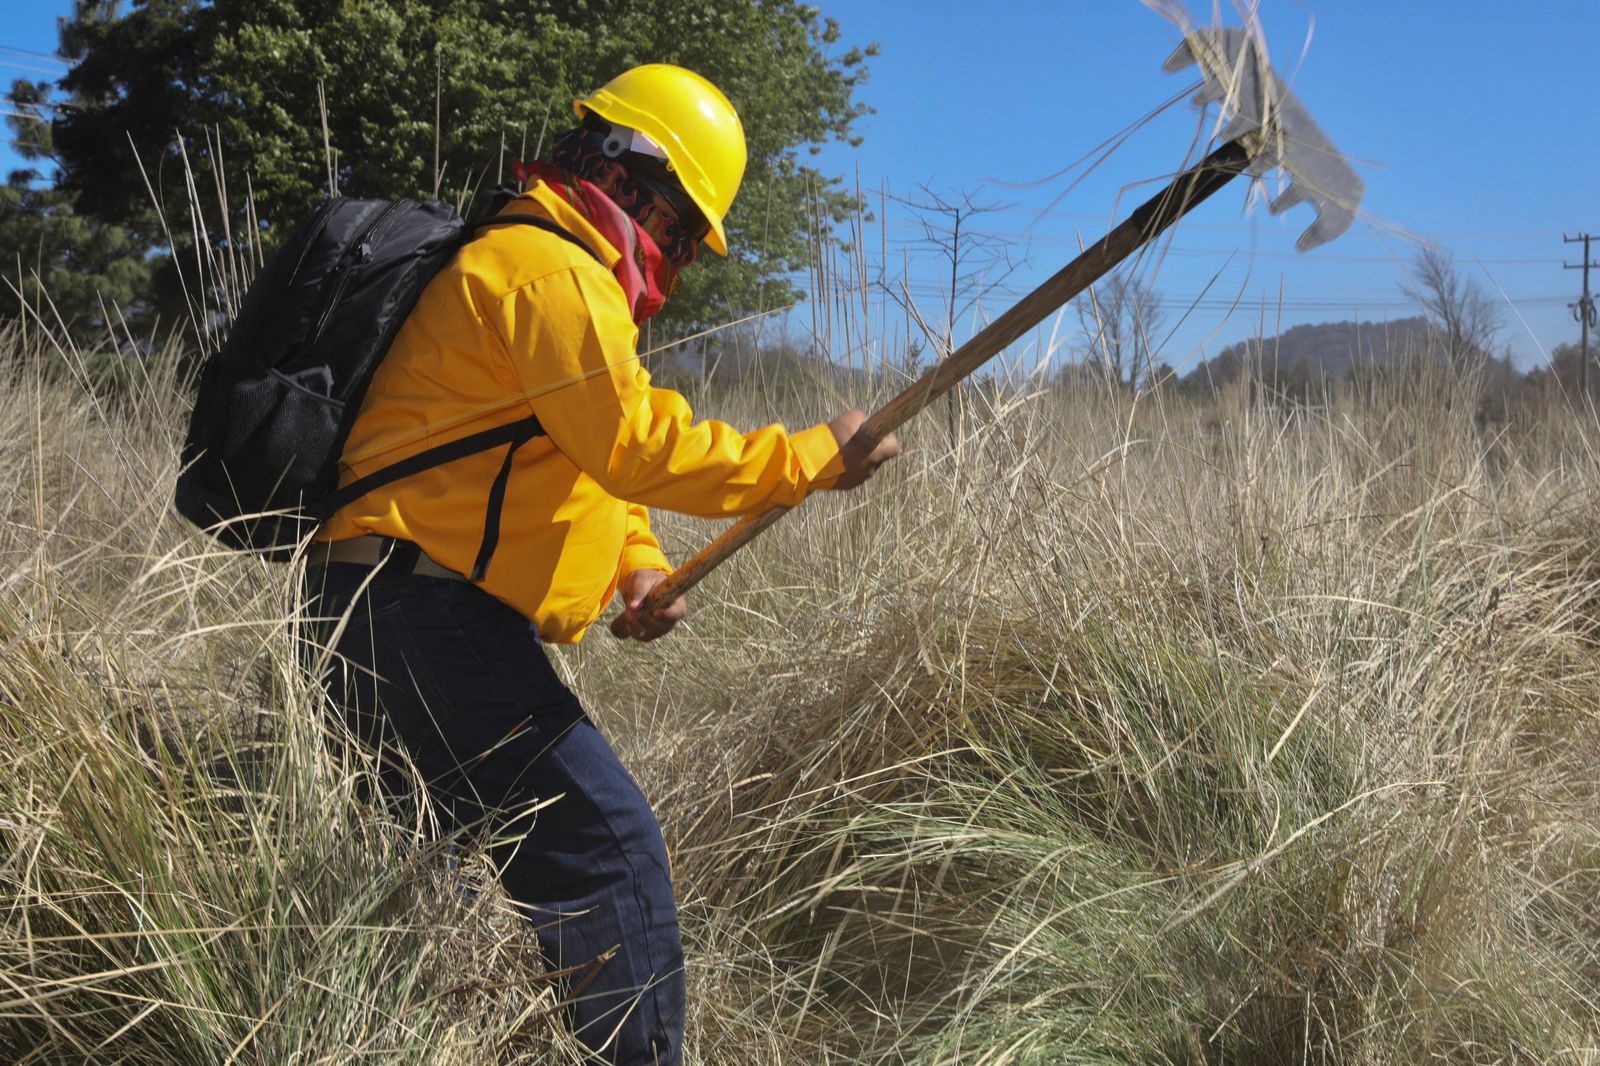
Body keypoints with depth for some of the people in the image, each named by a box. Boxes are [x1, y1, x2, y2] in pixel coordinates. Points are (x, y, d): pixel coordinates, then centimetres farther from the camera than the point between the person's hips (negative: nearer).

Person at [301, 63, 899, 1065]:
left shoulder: (551, 267, 24)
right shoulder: (550, 269, -10)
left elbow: (594, 458, 26)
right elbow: (639, 445, -20)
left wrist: (641, 568, 9)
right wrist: (813, 458, -13)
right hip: (419, 612, -11)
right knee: (606, 843, -13)